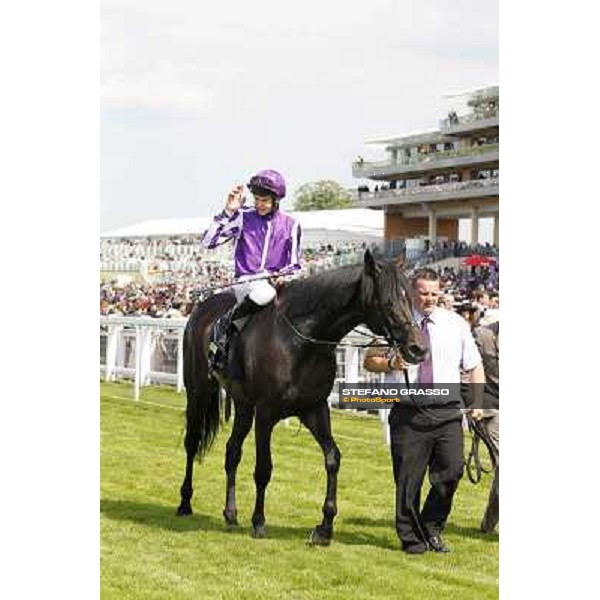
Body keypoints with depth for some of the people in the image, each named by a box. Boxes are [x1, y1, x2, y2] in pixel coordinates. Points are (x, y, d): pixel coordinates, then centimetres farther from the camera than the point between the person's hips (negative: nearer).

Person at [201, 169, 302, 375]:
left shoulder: (291, 225, 10)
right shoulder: (243, 217, 5)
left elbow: (294, 265, 13)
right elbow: (208, 242, -1)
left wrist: (282, 276, -10)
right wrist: (229, 211, -6)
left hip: (276, 282, 3)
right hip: (246, 281, -3)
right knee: (263, 293, -39)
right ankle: (224, 328, -17)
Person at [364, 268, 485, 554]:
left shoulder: (456, 324, 9)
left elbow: (474, 365, 14)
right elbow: (369, 361, 7)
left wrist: (478, 400, 0)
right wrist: (390, 363, -14)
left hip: (447, 412, 2)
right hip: (408, 413, -1)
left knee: (452, 470, -9)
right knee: (408, 478, 1)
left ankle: (432, 527, 12)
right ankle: (411, 537, 17)